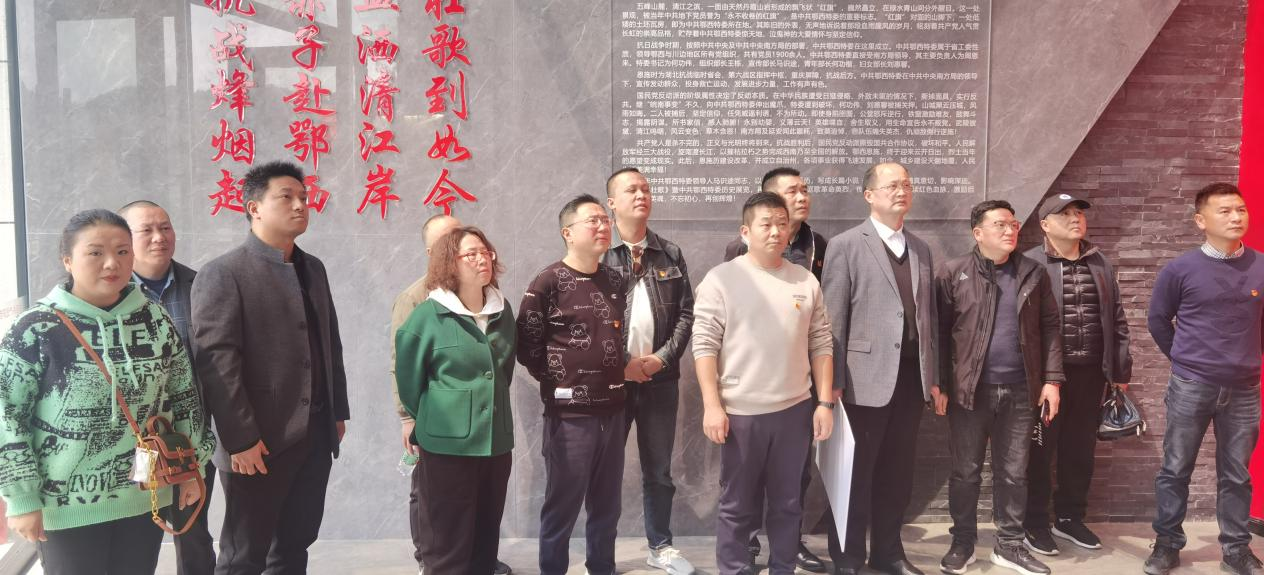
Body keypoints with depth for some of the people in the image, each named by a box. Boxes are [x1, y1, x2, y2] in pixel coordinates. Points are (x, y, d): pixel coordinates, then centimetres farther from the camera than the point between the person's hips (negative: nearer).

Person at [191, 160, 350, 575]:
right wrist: (241, 438, -19)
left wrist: (338, 411, 15)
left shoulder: (313, 268, 13)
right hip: (259, 441, -6)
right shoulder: (223, 273, -10)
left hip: (315, 435, 7)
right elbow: (215, 360, -16)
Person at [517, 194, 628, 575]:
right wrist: (558, 380, -4)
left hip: (612, 409, 6)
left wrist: (619, 374, 10)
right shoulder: (548, 283, -9)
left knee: (607, 504, 15)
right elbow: (527, 346, -10)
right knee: (562, 505, 5)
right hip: (569, 413, -6)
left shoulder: (615, 281, 10)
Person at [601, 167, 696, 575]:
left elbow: (686, 312, 6)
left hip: (660, 379, 3)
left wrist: (663, 357, -7)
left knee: (658, 470, 14)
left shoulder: (670, 254, 9)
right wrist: (619, 363, -12)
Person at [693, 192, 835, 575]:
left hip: (795, 410, 3)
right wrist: (712, 405, -12)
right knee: (737, 507, 9)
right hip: (740, 413, -3)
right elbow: (704, 345, -7)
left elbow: (821, 345, 8)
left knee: (787, 504, 15)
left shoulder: (806, 281, 6)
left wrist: (825, 402, 3)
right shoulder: (721, 279, -5)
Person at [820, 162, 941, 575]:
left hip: (911, 377, 5)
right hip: (866, 379, -5)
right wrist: (833, 384, -11)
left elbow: (928, 316, 15)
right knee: (856, 475, 5)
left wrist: (934, 378, 13)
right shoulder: (845, 245, -5)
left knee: (898, 474, 13)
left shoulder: (921, 249, 14)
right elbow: (832, 320, -8)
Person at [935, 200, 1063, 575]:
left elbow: (1050, 329, 7)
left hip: (1020, 390, 2)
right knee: (966, 472, 7)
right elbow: (940, 332, -3)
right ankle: (962, 544, 21)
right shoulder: (953, 273, -2)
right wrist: (940, 384, -7)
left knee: (1014, 473, 10)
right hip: (969, 389, -2)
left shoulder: (1034, 274, 7)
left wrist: (1052, 379, 0)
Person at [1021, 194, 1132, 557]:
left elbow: (1117, 317, 14)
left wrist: (1122, 367, 11)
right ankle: (1035, 523, 16)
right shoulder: (1030, 264, -6)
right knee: (1041, 447, 4)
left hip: (1090, 371, 5)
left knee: (1081, 448, 13)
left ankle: (1070, 519, 28)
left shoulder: (1099, 263, 11)